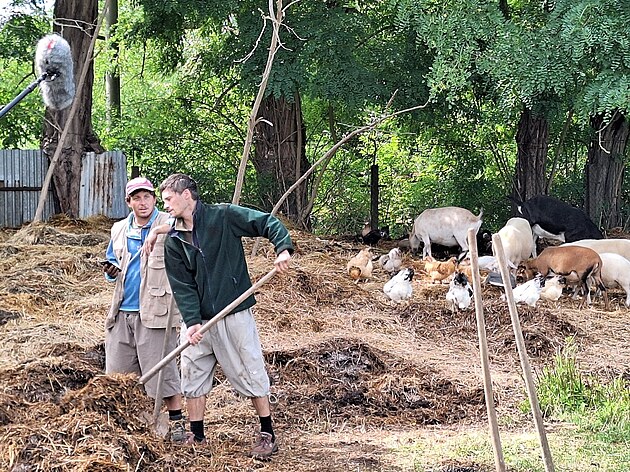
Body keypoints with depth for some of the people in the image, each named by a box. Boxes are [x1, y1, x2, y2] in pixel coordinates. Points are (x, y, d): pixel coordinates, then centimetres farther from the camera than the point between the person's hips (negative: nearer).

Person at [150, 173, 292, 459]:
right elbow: (182, 286, -1)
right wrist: (192, 321, -13)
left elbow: (267, 222, -8)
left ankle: (268, 435, 11)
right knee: (192, 376, 7)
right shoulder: (173, 242, 5)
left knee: (251, 373, 1)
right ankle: (197, 437, 21)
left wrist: (283, 248, -25)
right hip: (198, 319, 5)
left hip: (235, 314, -5)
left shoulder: (223, 217, -6)